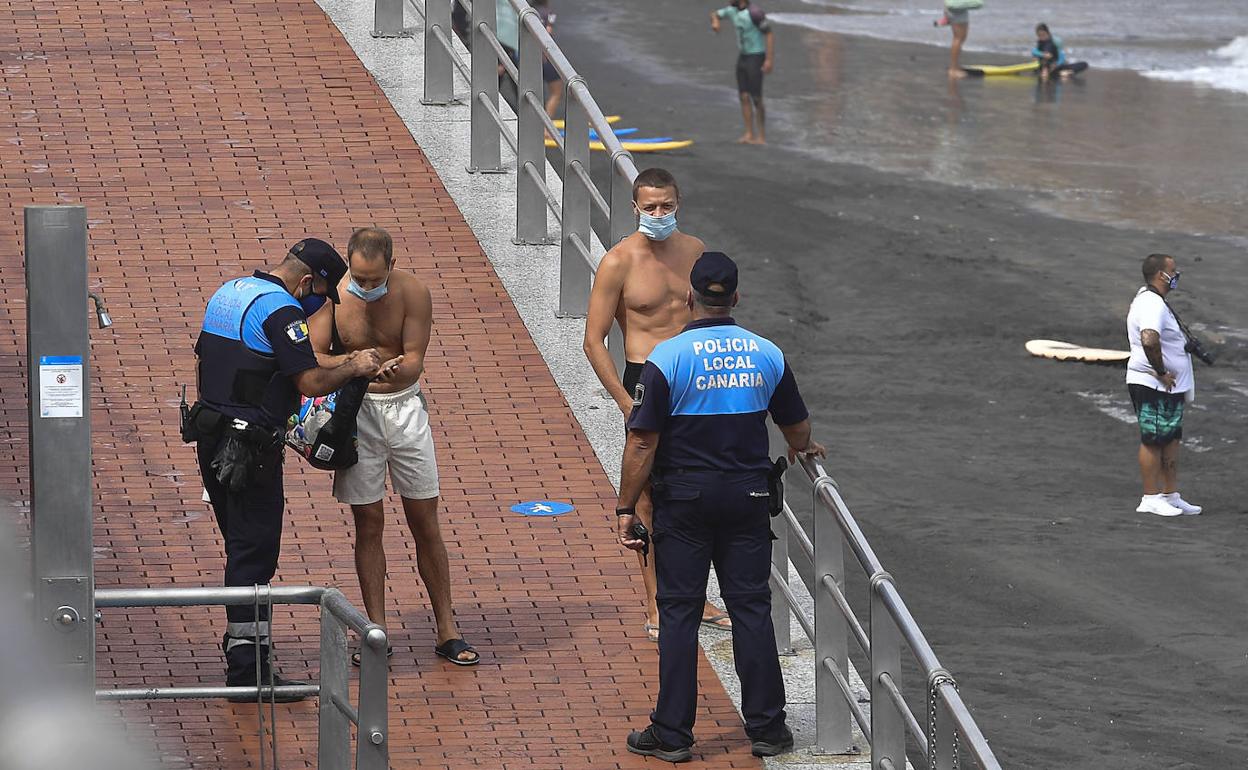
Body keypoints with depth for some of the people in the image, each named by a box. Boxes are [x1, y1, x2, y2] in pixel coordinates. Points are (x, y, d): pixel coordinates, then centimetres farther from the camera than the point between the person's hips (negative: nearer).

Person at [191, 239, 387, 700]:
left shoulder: (228, 293, 13)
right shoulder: (281, 309, -16)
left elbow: (201, 362, 22)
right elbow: (312, 382, -18)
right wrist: (354, 367, -2)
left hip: (212, 436, 9)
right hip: (250, 449, -9)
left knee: (243, 547, 19)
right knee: (254, 553, -6)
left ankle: (244, 642, 27)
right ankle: (247, 671, -6)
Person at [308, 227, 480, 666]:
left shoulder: (413, 293, -11)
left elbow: (414, 360, -11)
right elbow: (311, 358, -13)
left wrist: (395, 372, -35)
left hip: (404, 407, 0)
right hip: (356, 411, 0)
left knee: (425, 521, 3)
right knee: (368, 523, 2)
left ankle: (446, 631, 9)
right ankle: (376, 632, 8)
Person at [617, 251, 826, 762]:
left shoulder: (667, 357, -11)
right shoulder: (767, 355, 1)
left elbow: (643, 443, -13)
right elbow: (796, 429, 14)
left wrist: (626, 508, -5)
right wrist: (805, 449, 37)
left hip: (685, 496, -3)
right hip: (748, 497, 3)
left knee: (679, 610, 3)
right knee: (751, 606, 8)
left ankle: (672, 734, 4)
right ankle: (766, 728, 10)